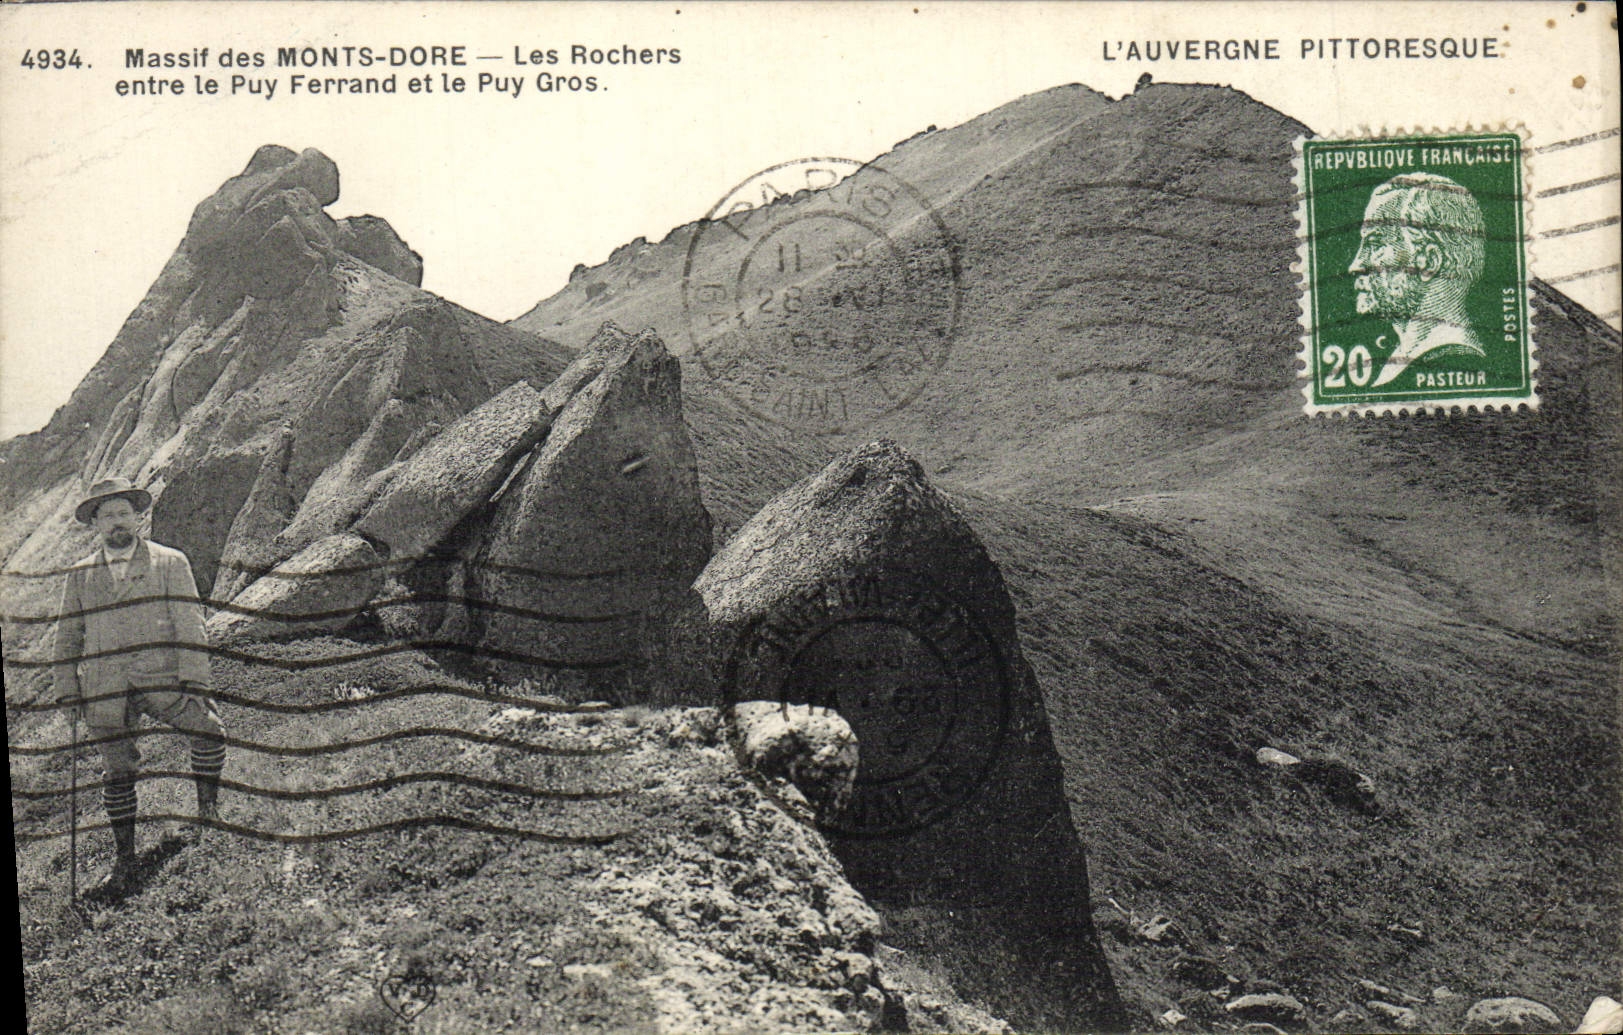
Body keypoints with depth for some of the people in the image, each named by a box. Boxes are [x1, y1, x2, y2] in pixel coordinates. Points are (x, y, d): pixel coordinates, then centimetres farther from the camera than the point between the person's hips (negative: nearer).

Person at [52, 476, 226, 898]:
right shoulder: (79, 576, 14)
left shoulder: (171, 563, 6)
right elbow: (67, 638, 18)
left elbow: (189, 627, 0)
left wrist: (193, 683, -9)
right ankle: (124, 859, 19)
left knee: (208, 731, -20)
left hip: (161, 679, -2)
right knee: (116, 772, 6)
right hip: (104, 692, 2)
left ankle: (208, 812, 0)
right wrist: (69, 693, 10)